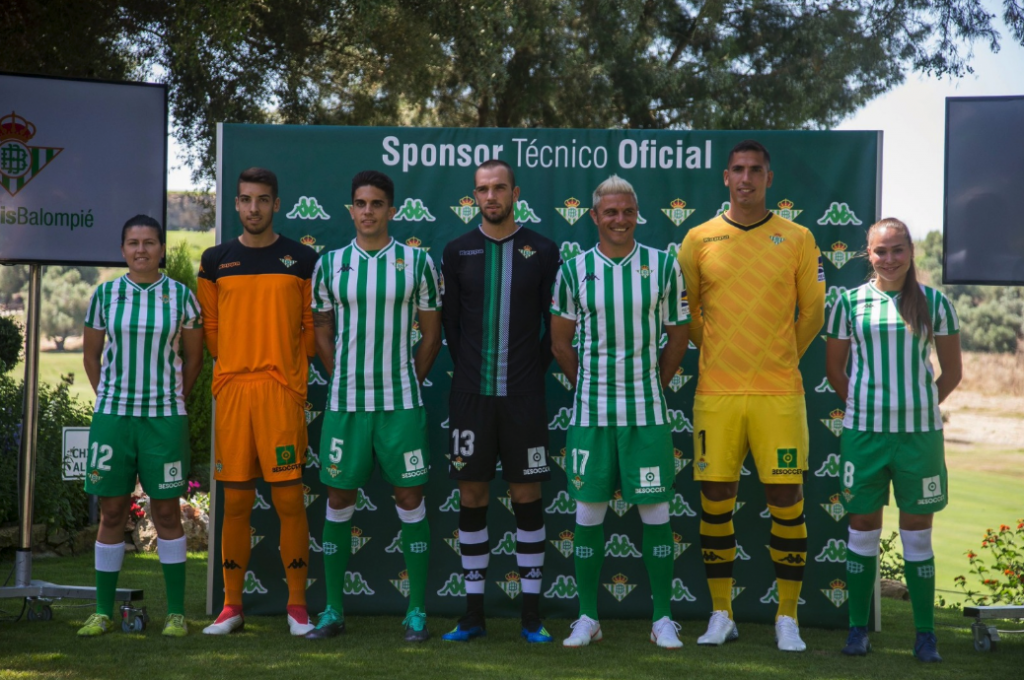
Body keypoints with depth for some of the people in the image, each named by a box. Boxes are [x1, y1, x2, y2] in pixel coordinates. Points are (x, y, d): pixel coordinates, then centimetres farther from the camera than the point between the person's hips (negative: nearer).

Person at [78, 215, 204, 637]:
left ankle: (176, 612, 8)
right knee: (111, 511, 4)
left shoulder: (181, 296, 1)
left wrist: (175, 400, 7)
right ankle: (102, 611, 12)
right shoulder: (105, 295, 4)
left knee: (167, 511, 2)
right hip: (112, 415, 1)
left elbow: (193, 356, 9)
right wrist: (108, 397, 8)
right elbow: (91, 353, 14)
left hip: (164, 417, -1)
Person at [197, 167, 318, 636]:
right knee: (235, 500, 4)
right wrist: (237, 362, 9)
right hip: (231, 388, 2)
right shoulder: (216, 261, 10)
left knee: (289, 497, -4)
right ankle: (232, 606, 13)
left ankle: (297, 605, 5)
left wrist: (284, 364, 3)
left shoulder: (303, 260, 4)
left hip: (282, 390, -2)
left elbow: (313, 328, 8)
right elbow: (210, 327, 15)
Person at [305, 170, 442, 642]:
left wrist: (408, 383, 3)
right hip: (344, 404, 2)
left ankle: (416, 612, 9)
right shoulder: (330, 264, 5)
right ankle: (333, 611, 14)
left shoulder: (417, 262, 1)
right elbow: (322, 332, 13)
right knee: (338, 501, 5)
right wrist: (345, 381, 6)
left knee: (410, 499, 1)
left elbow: (431, 333, 6)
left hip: (401, 403, -1)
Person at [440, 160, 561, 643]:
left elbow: (555, 325, 4)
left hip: (523, 395, -1)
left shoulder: (542, 251, 2)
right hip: (471, 395, 1)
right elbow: (450, 324, 9)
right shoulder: (458, 252, 5)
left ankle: (532, 613, 10)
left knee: (527, 496, 2)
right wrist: (472, 373, 6)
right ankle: (473, 612, 14)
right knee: (471, 498, 4)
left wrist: (533, 372, 2)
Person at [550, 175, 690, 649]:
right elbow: (560, 342, 11)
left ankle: (663, 619, 12)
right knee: (588, 508, 4)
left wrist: (654, 385, 9)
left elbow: (678, 336, 9)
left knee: (655, 509, 2)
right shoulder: (574, 270, 2)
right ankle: (587, 618, 15)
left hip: (647, 409, -1)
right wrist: (589, 385, 12)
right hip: (591, 411, 1)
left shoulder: (663, 266, 1)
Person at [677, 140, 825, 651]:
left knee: (786, 501, -1)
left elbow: (813, 311, 11)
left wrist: (780, 360, 10)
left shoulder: (797, 239, 4)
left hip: (778, 393, -1)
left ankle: (787, 618, 10)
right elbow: (685, 311, 15)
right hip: (716, 393, 1)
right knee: (715, 502, 3)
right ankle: (721, 615, 16)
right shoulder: (699, 238, 5)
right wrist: (718, 356, 11)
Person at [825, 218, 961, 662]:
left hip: (920, 433, 0)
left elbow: (951, 371, 9)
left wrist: (921, 407, 4)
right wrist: (862, 407, 7)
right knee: (862, 527, 6)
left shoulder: (934, 303, 2)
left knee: (917, 530, 5)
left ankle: (925, 633, 13)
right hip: (863, 431, 0)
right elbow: (834, 368, 10)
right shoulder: (850, 302, 2)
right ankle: (858, 628, 15)